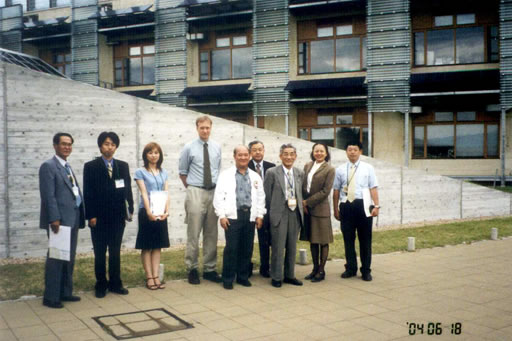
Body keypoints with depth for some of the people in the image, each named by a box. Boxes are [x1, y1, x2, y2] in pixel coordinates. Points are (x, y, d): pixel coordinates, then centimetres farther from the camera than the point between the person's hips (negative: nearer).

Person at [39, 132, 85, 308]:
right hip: (59, 220, -9)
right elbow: (48, 195, -16)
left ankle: (65, 292, 22)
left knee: (69, 258, 13)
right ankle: (51, 297, 4)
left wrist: (80, 216, 11)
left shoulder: (68, 167, 19)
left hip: (72, 219, 9)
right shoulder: (48, 166, -8)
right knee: (56, 258, -4)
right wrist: (54, 219, -22)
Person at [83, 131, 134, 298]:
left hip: (118, 216, 3)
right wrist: (91, 216, -10)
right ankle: (101, 284, 18)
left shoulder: (123, 166, 8)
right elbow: (88, 193, -5)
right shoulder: (91, 166, -1)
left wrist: (130, 209, 0)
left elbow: (128, 189, 8)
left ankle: (115, 283, 20)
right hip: (99, 217, -2)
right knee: (100, 253, 7)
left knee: (115, 252, 10)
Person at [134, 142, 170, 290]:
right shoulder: (140, 172, -2)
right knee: (146, 246, 3)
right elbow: (144, 193, -12)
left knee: (157, 246, 7)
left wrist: (166, 210, -13)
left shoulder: (163, 173, 10)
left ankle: (156, 276, 11)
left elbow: (166, 193, 3)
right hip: (146, 212, -4)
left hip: (161, 213, 4)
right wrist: (149, 212, -23)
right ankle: (149, 277, 8)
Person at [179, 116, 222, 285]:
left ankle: (210, 269, 18)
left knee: (212, 234, 8)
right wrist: (191, 188, 6)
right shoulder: (189, 148, -1)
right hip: (196, 193, -3)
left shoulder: (217, 147, 8)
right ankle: (192, 269, 10)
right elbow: (182, 173, 6)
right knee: (193, 234, -2)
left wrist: (218, 188, 12)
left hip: (213, 192, 3)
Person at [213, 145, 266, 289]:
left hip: (250, 216, 4)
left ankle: (243, 276, 20)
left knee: (247, 248, 7)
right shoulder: (225, 175, 3)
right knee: (231, 248, -4)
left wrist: (260, 215, 7)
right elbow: (219, 196, -1)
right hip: (233, 216, -3)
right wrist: (222, 215, -8)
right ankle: (228, 279, 8)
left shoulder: (255, 176, 14)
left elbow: (261, 197, 14)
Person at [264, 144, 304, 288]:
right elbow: (267, 195, -1)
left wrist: (300, 208, 7)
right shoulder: (272, 172, -3)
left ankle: (289, 275, 24)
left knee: (292, 247, 12)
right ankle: (276, 277, 11)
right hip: (279, 214, -4)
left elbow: (300, 193, 16)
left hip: (295, 213, 4)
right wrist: (273, 211, 1)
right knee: (278, 247, -1)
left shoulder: (300, 173, 10)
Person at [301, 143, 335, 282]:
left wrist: (308, 202, -12)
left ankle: (321, 271, 12)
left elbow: (325, 191, -11)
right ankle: (315, 268, 22)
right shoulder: (307, 166, 10)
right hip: (307, 209, 5)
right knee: (312, 240, 12)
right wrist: (303, 203, -2)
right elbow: (303, 186, 10)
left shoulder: (329, 170, -6)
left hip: (320, 209, -5)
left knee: (323, 241, 4)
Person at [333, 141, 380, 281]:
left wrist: (376, 206, -10)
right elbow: (336, 191, 8)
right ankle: (351, 268, 21)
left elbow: (373, 188, -1)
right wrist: (336, 209, 5)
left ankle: (366, 270, 15)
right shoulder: (340, 169, 8)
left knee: (365, 239, 5)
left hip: (363, 205, -1)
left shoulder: (368, 168, 5)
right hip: (346, 206, 2)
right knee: (348, 238, 8)